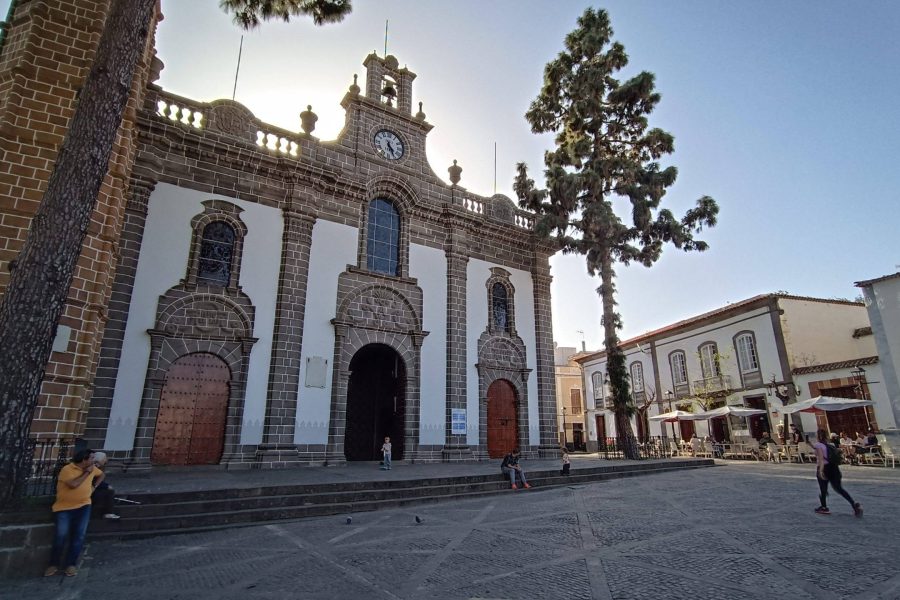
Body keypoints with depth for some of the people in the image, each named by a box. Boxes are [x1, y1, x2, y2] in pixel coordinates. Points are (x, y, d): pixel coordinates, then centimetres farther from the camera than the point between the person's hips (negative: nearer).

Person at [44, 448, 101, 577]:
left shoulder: (92, 469, 6)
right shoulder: (67, 469, -11)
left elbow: (101, 475, 26)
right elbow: (73, 484, -25)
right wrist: (87, 473, -16)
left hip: (83, 506, 4)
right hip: (64, 507, -3)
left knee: (79, 535, -7)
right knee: (61, 535, -10)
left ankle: (71, 564, 1)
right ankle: (54, 565, 8)